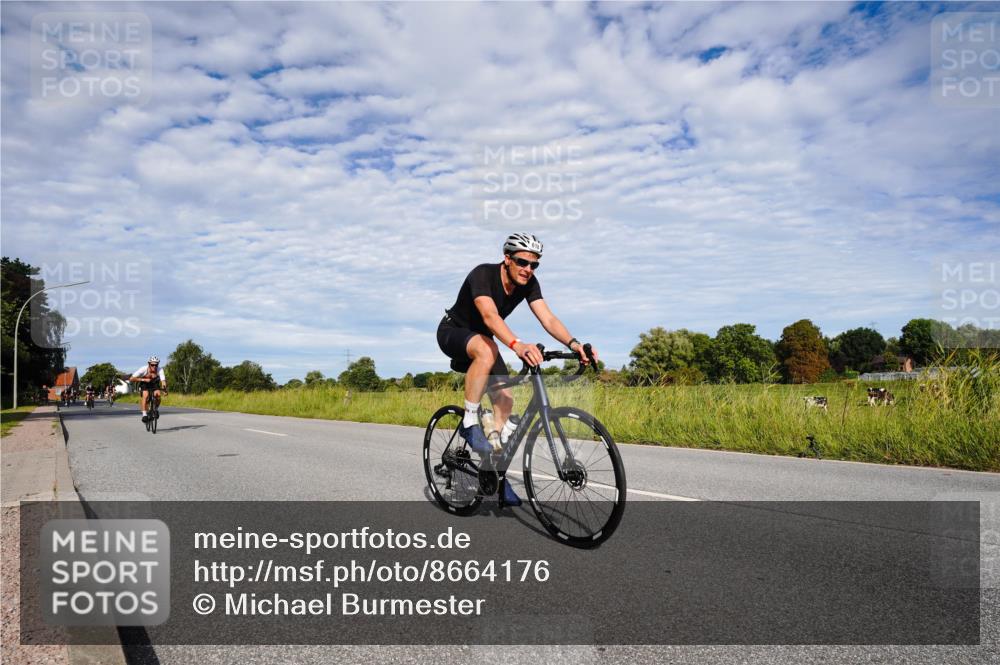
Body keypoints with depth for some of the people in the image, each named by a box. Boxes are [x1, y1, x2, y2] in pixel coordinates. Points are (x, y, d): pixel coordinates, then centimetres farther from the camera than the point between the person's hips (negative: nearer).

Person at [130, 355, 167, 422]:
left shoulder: (159, 370, -31)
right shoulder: (143, 369, -32)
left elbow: (163, 380, -41)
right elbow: (131, 379, -32)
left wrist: (164, 388, -59)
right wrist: (143, 379, -42)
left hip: (155, 383, 1)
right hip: (144, 384, -1)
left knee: (157, 394, -26)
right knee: (145, 395, -28)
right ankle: (144, 415, -20)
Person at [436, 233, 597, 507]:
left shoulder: (529, 284, -13)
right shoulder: (482, 274, -31)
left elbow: (548, 319, -25)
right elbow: (490, 316, -48)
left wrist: (574, 344, -43)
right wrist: (517, 345, -65)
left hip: (483, 340, 6)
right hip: (453, 332, -6)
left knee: (504, 399, -5)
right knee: (486, 349, -40)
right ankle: (469, 422, -25)